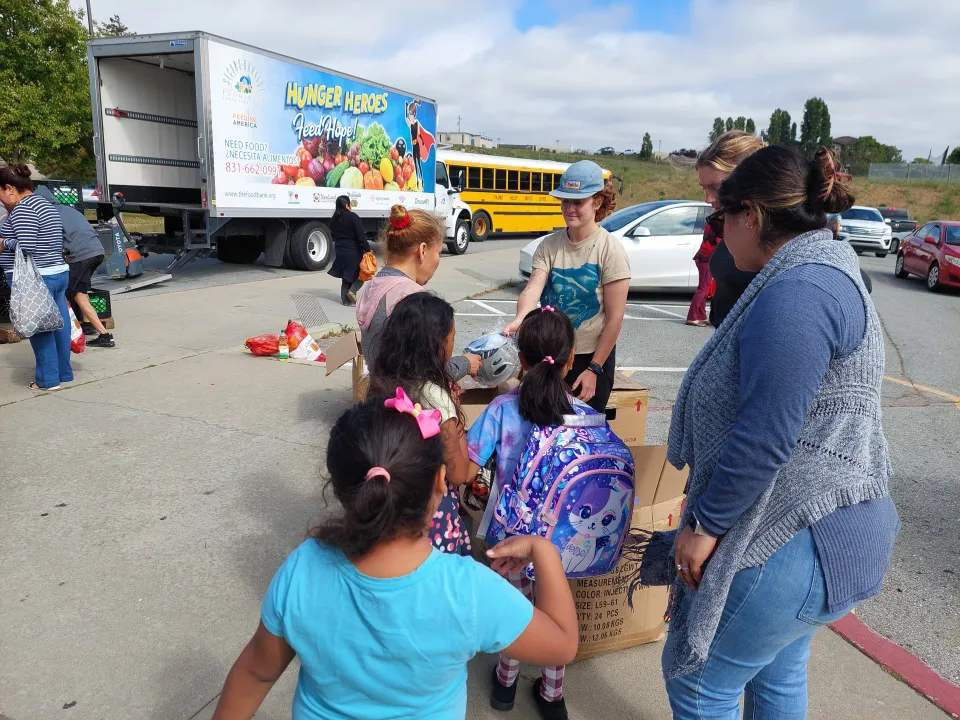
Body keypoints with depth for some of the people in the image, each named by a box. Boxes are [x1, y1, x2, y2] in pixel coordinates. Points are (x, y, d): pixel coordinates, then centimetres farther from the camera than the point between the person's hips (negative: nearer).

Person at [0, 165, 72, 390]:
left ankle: (49, 379, 4)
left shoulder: (23, 209, -14)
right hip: (59, 273, 9)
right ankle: (64, 373, 19)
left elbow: (26, 247, -22)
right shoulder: (44, 205, 17)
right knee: (58, 325, 11)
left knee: (39, 329, -2)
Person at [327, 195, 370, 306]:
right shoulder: (353, 217, -15)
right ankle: (352, 290, -11)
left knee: (346, 276, 15)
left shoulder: (334, 219, 7)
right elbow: (361, 235, -18)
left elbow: (333, 235, 16)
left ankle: (345, 299, 14)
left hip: (340, 251, 7)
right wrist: (367, 249, -17)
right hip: (353, 251, -7)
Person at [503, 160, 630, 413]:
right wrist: (519, 320, -38)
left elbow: (615, 318, -13)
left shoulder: (610, 250, -13)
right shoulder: (548, 245, -2)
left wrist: (594, 368, -14)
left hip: (591, 356, -3)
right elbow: (532, 288, -16)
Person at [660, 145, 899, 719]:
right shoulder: (828, 272, 11)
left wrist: (704, 523, -15)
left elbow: (764, 437, -28)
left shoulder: (795, 293, -24)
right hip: (811, 531, 10)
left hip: (789, 544, -10)